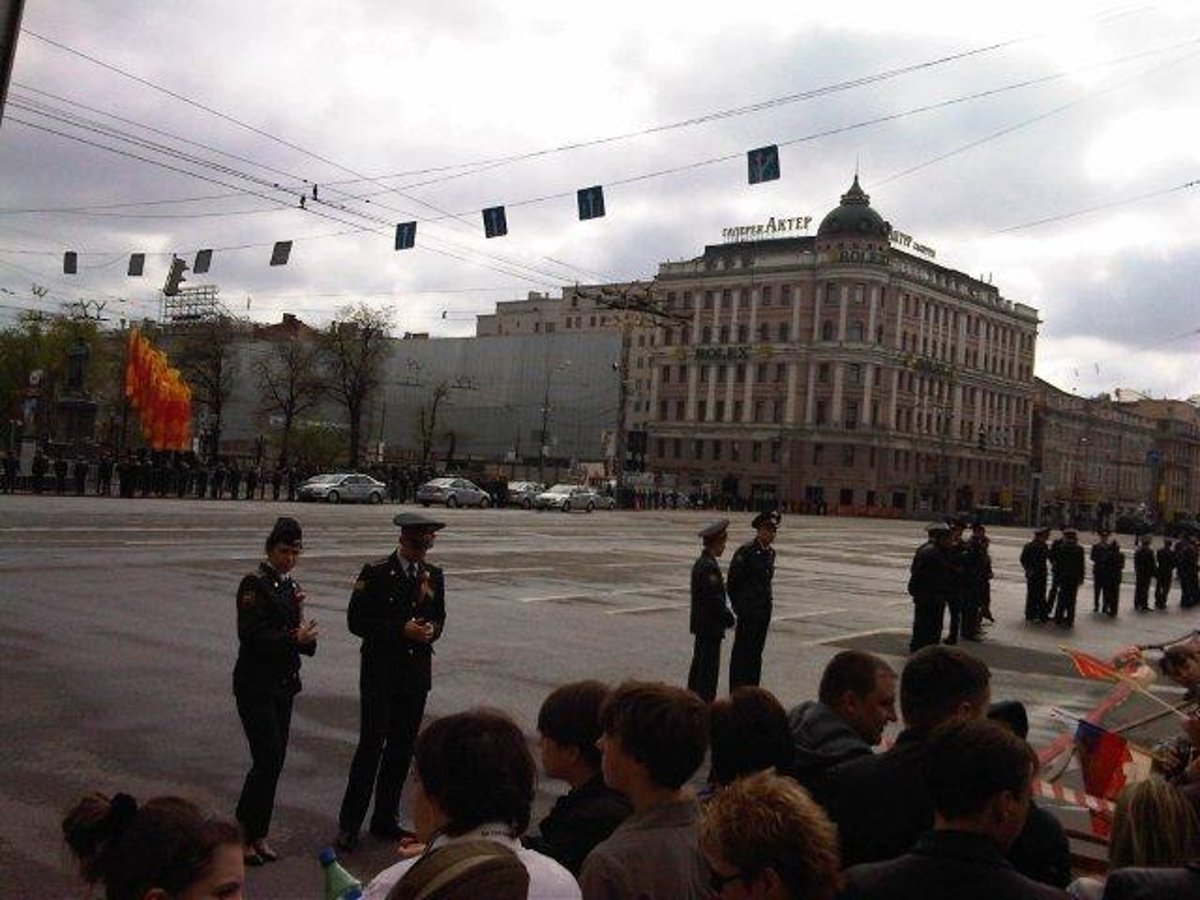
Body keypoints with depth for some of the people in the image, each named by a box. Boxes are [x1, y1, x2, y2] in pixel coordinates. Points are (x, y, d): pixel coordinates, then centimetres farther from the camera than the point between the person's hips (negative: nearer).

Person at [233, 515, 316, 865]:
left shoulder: (291, 586, 12)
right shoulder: (254, 584, -10)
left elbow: (304, 639, 13)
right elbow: (251, 635, -18)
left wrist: (304, 633, -8)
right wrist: (294, 637, -18)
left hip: (284, 684, 7)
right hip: (256, 684, -7)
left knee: (274, 761, 10)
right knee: (268, 760, -9)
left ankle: (257, 835, 20)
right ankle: (244, 835, 5)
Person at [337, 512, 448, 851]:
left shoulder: (433, 575, 8)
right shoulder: (376, 573, -7)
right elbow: (357, 621, -9)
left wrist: (431, 629, -7)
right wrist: (401, 630, -18)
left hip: (417, 673, 5)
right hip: (380, 673, -5)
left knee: (402, 747, 10)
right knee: (372, 744, -6)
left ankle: (385, 819, 22)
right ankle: (349, 823, 6)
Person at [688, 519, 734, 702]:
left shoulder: (700, 563, 11)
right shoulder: (709, 566, -21)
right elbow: (714, 599, -22)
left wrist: (727, 614, 14)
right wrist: (729, 617, -11)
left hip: (701, 626, 10)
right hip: (711, 626, -10)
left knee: (698, 666, 18)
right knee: (709, 668, -4)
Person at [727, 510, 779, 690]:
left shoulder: (770, 552, 9)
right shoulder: (746, 551, -13)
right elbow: (733, 581, -9)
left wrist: (767, 603, 14)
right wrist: (738, 606, -5)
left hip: (764, 609, 7)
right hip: (748, 610, -7)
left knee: (757, 650, 13)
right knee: (742, 650, 0)